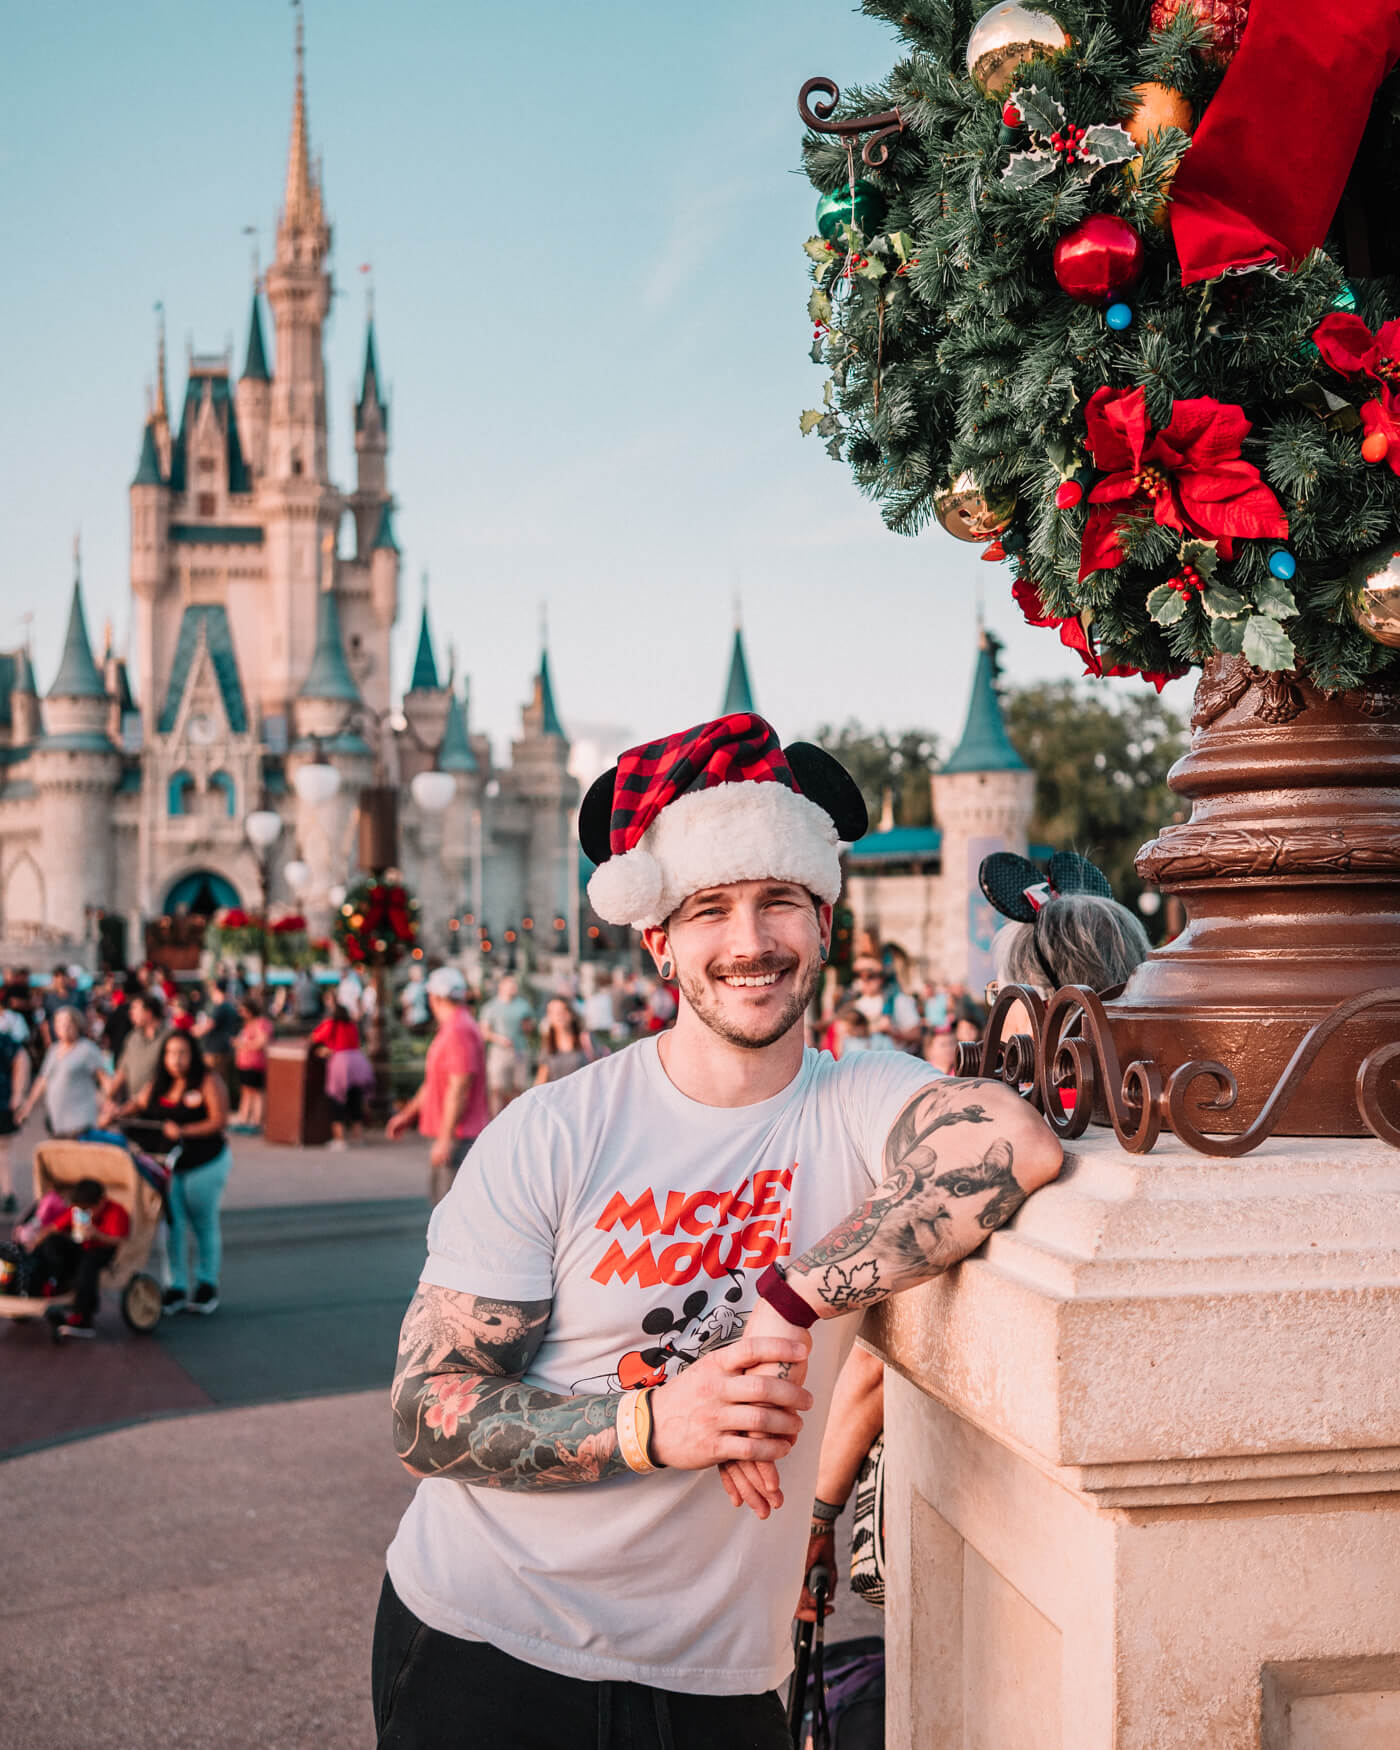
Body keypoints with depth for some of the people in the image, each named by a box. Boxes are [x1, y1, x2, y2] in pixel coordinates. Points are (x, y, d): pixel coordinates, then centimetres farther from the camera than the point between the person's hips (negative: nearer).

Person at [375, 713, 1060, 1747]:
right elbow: (426, 1415, -12)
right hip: (481, 1641, -1)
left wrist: (791, 1301, -30)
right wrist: (650, 1423, -26)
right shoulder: (549, 1137, -11)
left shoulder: (862, 1102, -7)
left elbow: (1015, 1143, -28)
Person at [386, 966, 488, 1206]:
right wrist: (408, 1114, 30)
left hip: (459, 1137, -11)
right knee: (441, 1197, 16)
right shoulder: (451, 1029, 16)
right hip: (449, 1135, 11)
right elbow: (434, 1083, 26)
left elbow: (459, 1089, -23)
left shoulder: (460, 1031, -18)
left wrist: (446, 1138, -23)